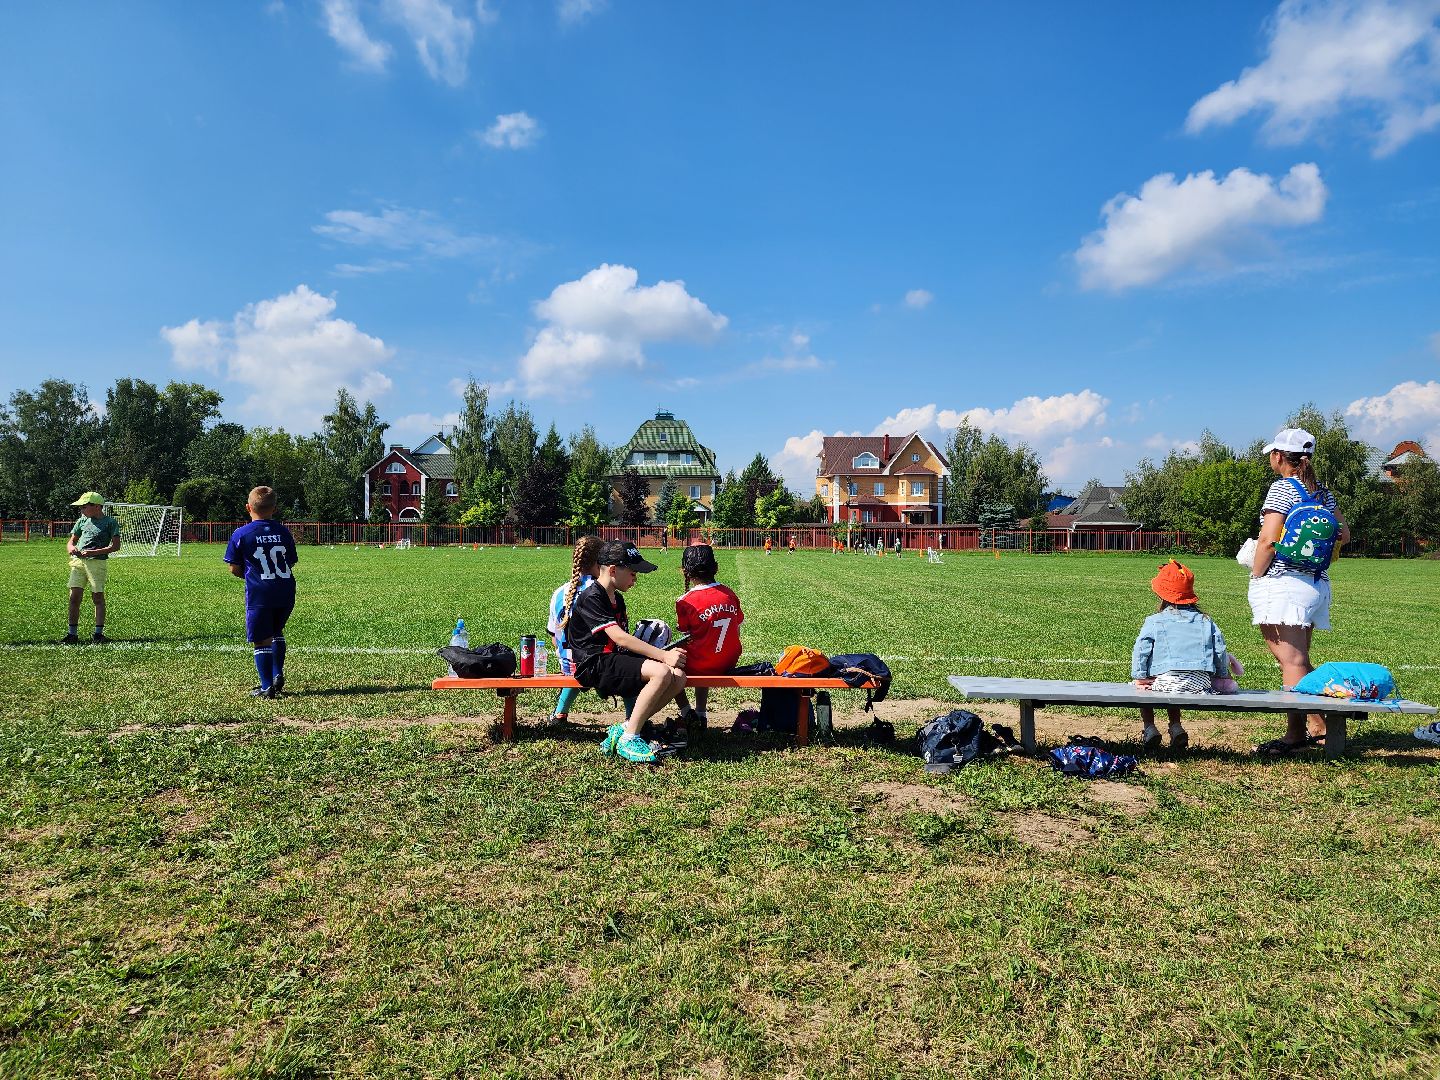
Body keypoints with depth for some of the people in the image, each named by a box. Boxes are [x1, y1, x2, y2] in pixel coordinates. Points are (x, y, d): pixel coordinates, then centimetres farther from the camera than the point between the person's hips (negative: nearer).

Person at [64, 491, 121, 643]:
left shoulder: (110, 522, 0)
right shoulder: (82, 520, 16)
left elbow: (116, 546, -6)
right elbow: (71, 541, 21)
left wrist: (94, 552, -16)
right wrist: (71, 548, -3)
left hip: (98, 563, -5)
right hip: (78, 561, 5)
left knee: (98, 597, -1)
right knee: (74, 597, 0)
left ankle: (98, 633, 6)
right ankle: (72, 634, 5)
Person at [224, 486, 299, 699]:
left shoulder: (240, 534, -4)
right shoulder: (283, 532, 4)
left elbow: (234, 569, -1)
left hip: (259, 594, -4)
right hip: (286, 592, 4)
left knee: (261, 640, 3)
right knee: (277, 632, 24)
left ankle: (267, 687, 4)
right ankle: (278, 675, 17)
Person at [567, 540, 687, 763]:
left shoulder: (617, 598, 18)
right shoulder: (591, 597, -13)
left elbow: (625, 639, 12)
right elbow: (619, 638, -21)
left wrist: (663, 653, -3)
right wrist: (664, 656, -21)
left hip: (616, 659, 9)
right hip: (593, 666, -9)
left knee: (678, 677, -10)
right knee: (661, 672, -28)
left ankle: (624, 729, -6)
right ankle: (628, 740, -18)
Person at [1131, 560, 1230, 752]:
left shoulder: (1154, 621, 3)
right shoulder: (1206, 621, 14)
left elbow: (1140, 650, -3)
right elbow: (1220, 651, 13)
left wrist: (1140, 678, 3)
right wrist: (1223, 677, 24)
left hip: (1166, 682, -4)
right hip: (1201, 684, 5)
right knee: (1172, 691, 35)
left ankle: (1149, 728, 11)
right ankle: (1176, 727, 21)